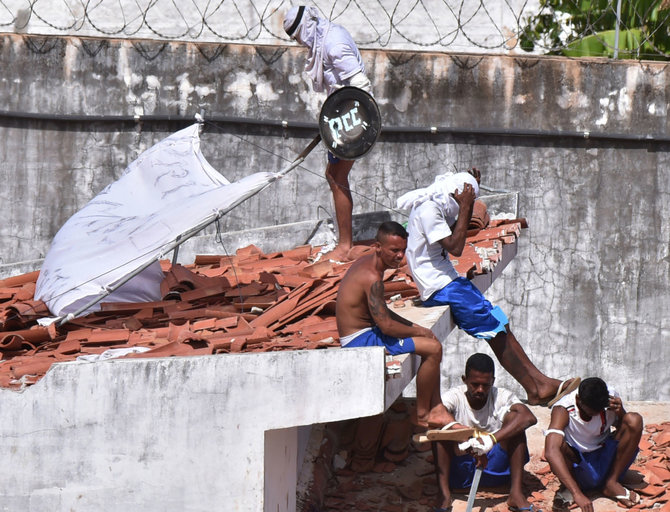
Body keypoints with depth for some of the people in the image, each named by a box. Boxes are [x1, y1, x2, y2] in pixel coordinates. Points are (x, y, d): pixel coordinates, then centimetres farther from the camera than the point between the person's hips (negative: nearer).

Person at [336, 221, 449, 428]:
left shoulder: (366, 262, 9)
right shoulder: (371, 277, -23)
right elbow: (386, 325, -24)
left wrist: (414, 326, 11)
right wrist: (419, 332, -8)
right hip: (361, 341, -11)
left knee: (431, 340, 16)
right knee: (433, 348, -15)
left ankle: (436, 409, 14)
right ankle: (421, 415, -1)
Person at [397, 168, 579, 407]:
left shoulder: (436, 207, 13)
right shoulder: (427, 210, -18)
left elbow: (458, 232, 28)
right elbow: (455, 247, -22)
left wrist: (468, 202, 15)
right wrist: (465, 207, -17)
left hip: (448, 282, 10)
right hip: (440, 288, -10)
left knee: (501, 326, 4)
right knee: (496, 331, -11)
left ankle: (540, 383, 4)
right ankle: (536, 390, -5)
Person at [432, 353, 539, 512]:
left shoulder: (501, 397, -5)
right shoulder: (454, 397, -6)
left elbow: (529, 418, -26)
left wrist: (492, 439, -40)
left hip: (495, 466, 1)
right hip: (460, 468, -1)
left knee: (513, 417, -17)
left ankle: (516, 493, -24)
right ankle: (444, 494, -28)